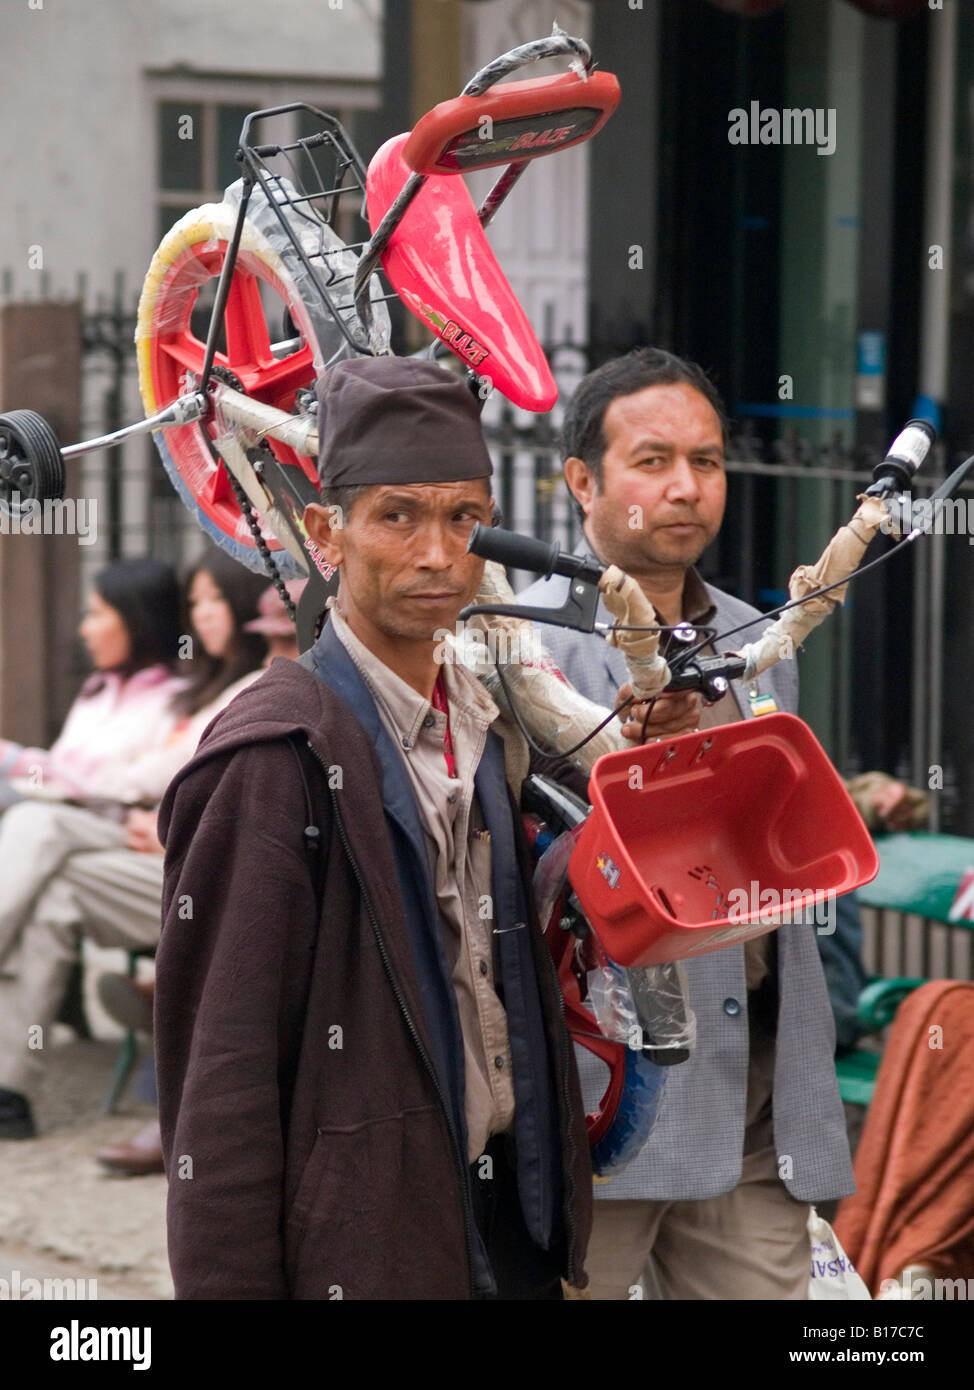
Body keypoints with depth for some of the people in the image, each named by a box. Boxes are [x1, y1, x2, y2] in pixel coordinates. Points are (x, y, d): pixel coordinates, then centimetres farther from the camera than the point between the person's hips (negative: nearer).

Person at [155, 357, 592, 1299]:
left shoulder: (483, 731, 10)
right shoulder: (275, 756, -14)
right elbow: (219, 1076, -16)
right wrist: (230, 1286, -18)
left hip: (509, 1232, 7)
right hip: (363, 1252, -7)